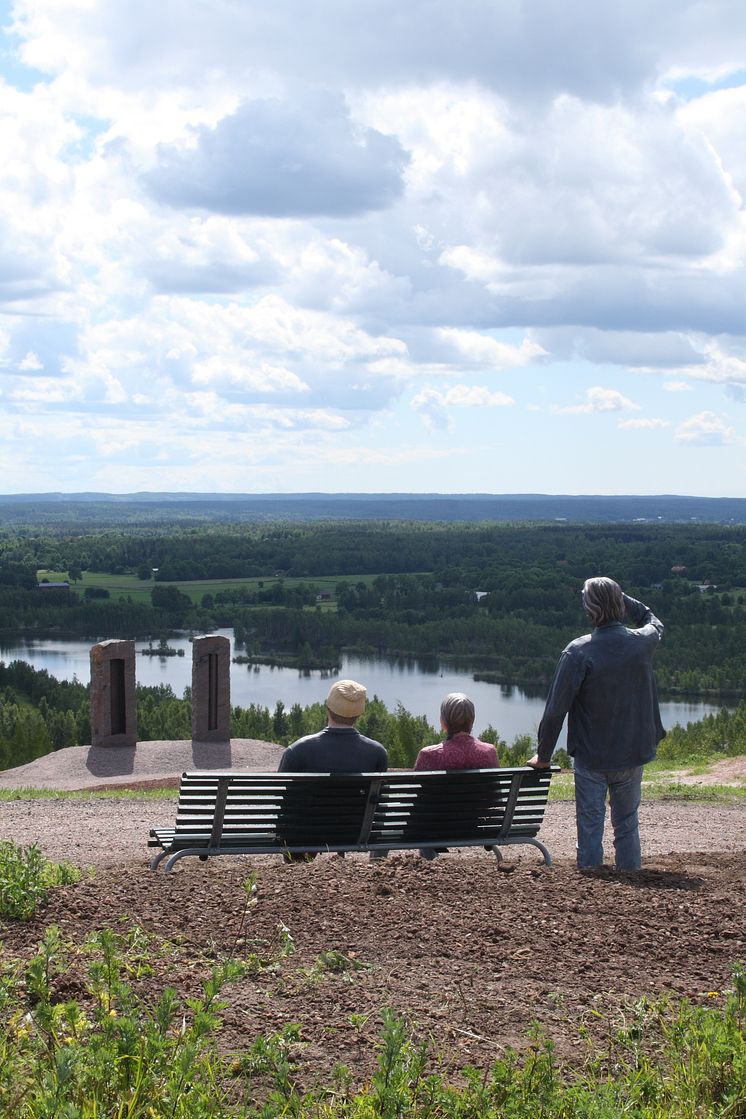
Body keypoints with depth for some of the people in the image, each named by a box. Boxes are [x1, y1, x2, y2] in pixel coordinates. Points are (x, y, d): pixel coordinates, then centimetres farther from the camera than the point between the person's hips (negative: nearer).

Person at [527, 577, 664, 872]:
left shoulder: (578, 652, -18)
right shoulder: (643, 642, -7)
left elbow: (556, 708, -15)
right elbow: (653, 622, 22)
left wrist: (543, 754, -4)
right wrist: (621, 599, 14)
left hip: (590, 756, -3)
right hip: (633, 754, 3)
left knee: (590, 825, 6)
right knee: (627, 824, 16)